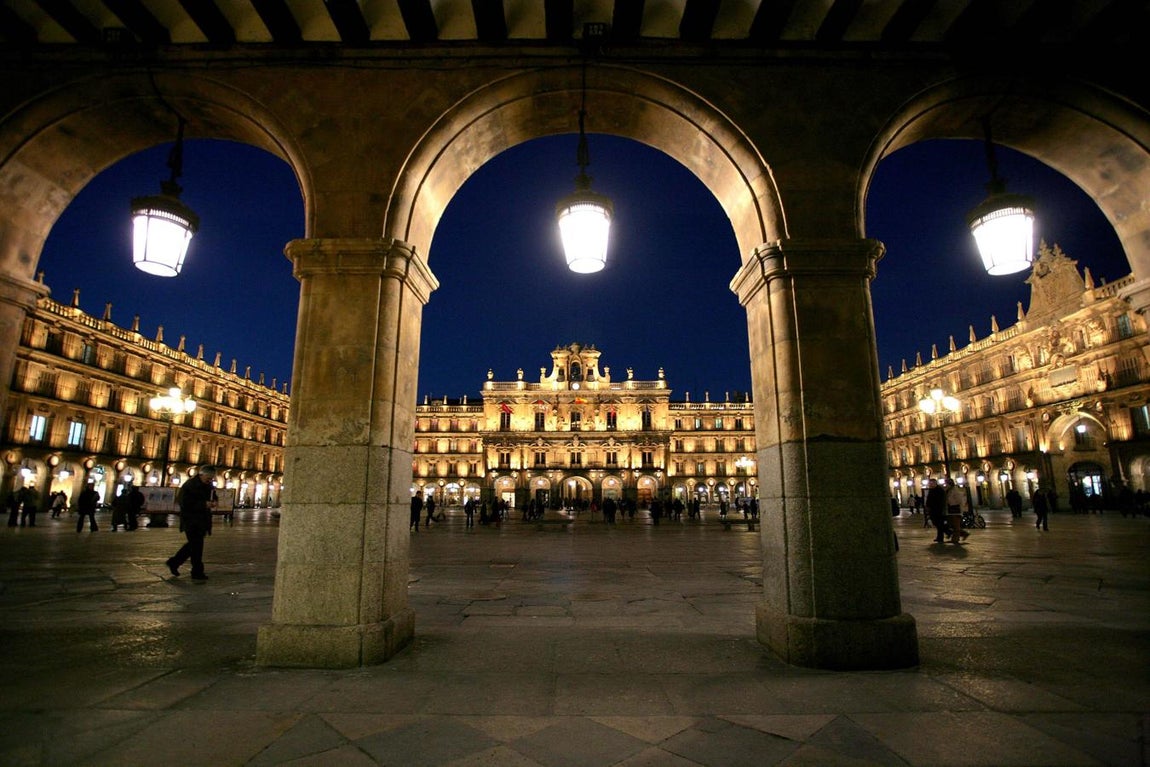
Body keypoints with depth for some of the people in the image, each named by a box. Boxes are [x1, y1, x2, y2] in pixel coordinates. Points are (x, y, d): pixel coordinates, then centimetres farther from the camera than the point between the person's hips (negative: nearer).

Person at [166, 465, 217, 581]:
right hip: (191, 521, -8)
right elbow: (184, 503, -23)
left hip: (202, 520, 8)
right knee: (196, 546, -4)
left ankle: (173, 563, 35)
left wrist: (213, 502, -2)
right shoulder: (189, 485, -16)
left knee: (194, 544, 17)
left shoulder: (209, 486, 7)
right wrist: (203, 504, -28)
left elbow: (213, 496, 22)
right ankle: (197, 573, 5)